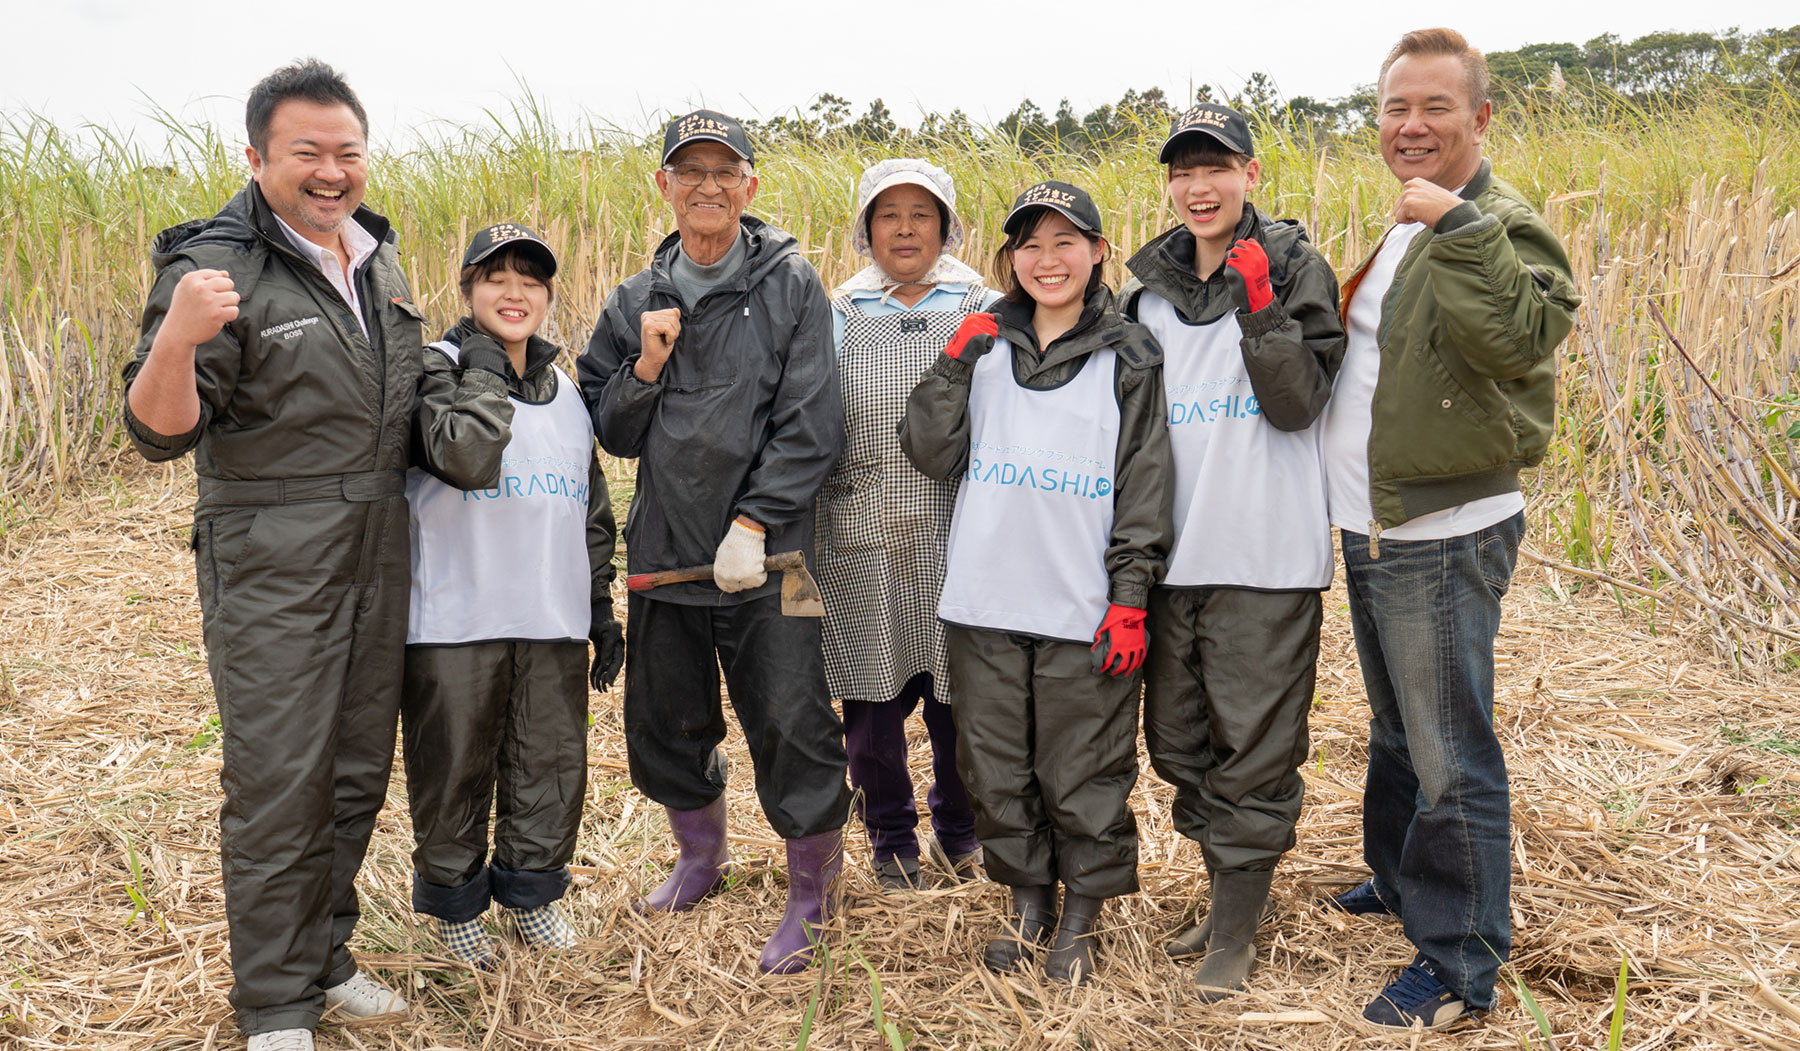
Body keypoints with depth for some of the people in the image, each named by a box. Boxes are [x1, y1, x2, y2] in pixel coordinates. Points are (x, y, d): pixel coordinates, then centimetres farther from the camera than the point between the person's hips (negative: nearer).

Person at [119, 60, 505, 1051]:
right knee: (278, 785, -1)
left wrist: (463, 415, 10)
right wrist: (178, 338, -34)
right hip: (270, 569, -7)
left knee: (358, 774, 15)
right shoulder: (216, 267, -12)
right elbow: (160, 432, -17)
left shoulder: (379, 258, 10)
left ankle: (325, 954, 33)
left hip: (378, 558, 7)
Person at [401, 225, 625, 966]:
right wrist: (478, 374, -17)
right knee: (455, 771, 6)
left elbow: (593, 511, 20)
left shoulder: (568, 393, 15)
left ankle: (529, 890, 31)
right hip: (455, 623, -5)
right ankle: (454, 902, 27)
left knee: (552, 765, 11)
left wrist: (601, 608, 17)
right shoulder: (438, 370, -3)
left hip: (553, 623, 5)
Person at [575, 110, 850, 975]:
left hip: (765, 556, -4)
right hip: (665, 548, 5)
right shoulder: (635, 301, 9)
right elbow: (612, 433, 10)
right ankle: (701, 859, 41)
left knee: (792, 725, -5)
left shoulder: (791, 286, -3)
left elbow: (811, 425, -8)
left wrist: (753, 523, -15)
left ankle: (810, 897, 16)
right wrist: (647, 369, -8)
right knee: (664, 723, 16)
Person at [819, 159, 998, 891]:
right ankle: (891, 837, 28)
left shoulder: (987, 314, 8)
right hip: (864, 537, 1)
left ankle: (961, 828, 31)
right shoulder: (837, 319, 11)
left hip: (959, 535, -1)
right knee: (872, 697, 8)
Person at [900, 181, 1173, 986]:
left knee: (1084, 778, 6)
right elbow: (931, 454, 5)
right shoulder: (985, 345, 9)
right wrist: (955, 365, -6)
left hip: (1082, 611, -2)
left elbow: (1145, 485, 1)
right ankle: (1029, 906, 32)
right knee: (996, 769, 12)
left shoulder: (1128, 358, 3)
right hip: (983, 605, 3)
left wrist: (1130, 598, -5)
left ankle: (1080, 920, 26)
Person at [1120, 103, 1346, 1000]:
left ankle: (1237, 931, 15)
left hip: (1265, 556, -5)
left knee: (1254, 749, 1)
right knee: (1180, 743, 14)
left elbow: (1299, 403, -11)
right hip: (1173, 556, 5)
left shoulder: (1294, 267, -3)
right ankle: (1226, 892, 33)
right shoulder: (1148, 287, 10)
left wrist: (1260, 305, -21)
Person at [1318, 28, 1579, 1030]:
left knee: (1450, 753, -2)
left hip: (1444, 536, -9)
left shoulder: (1502, 224, -13)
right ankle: (1402, 881, 41)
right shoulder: (1397, 225, 16)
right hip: (1371, 530, 9)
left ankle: (1461, 963, 9)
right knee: (1397, 731, 23)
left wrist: (1456, 224, -32)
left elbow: (1521, 336, -34)